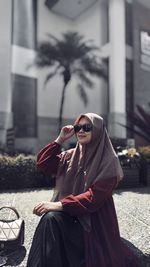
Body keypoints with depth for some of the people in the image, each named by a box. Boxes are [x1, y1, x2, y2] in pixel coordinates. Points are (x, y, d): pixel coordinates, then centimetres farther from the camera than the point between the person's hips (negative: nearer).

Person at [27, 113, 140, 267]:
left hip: (95, 217, -4)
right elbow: (42, 163, 2)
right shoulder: (71, 155, 7)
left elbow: (95, 197, -20)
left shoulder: (108, 161, -11)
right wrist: (60, 139, -5)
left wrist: (59, 205, -27)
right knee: (50, 219, -25)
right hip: (69, 211, 5)